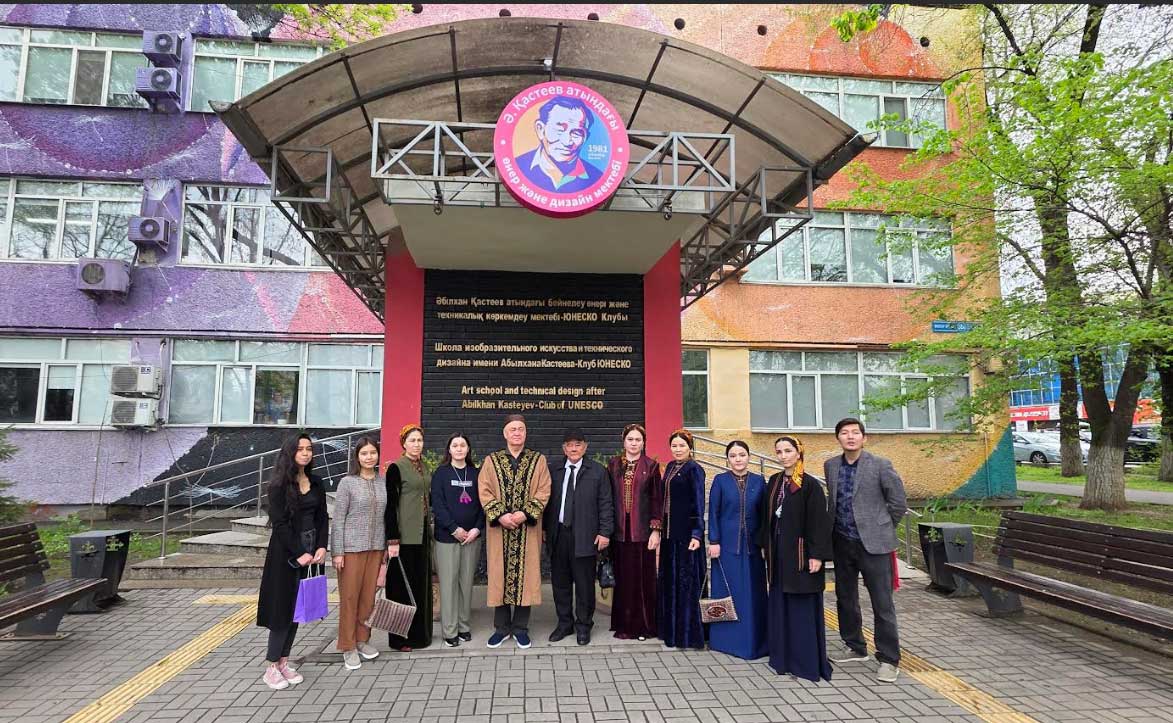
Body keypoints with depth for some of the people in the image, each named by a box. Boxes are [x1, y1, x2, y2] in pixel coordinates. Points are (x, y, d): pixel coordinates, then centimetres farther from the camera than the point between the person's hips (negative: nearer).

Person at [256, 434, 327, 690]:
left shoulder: (316, 483, 8)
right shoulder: (279, 484, -9)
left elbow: (322, 518, 8)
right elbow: (279, 523, -13)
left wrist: (321, 547, -5)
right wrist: (299, 553, -15)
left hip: (310, 550, 5)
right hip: (285, 552, -5)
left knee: (299, 607, 9)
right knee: (283, 607, -1)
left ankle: (284, 661, 19)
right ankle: (272, 667, 11)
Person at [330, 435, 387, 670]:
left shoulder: (384, 481, 4)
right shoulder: (347, 483, -6)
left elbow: (387, 516, 9)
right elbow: (338, 519, -6)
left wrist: (388, 545, 9)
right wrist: (338, 552, -9)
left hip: (376, 547, 3)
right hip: (352, 547, -3)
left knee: (369, 596, 9)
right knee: (349, 597, 3)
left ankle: (362, 639, 25)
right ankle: (348, 647, 15)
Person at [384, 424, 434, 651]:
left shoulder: (423, 468, 11)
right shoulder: (396, 468, -9)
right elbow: (390, 505, -14)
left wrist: (429, 532, 14)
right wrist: (392, 539, -19)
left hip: (421, 535, 7)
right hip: (404, 536, -7)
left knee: (421, 584, 13)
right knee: (402, 585, 0)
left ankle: (420, 633, 23)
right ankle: (400, 637, 11)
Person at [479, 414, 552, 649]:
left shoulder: (539, 460, 5)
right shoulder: (491, 461, 6)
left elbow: (543, 492, -3)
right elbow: (485, 491, -2)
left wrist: (525, 513, -16)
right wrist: (500, 515, -15)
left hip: (527, 528, 0)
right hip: (499, 528, 1)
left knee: (525, 574, 3)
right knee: (500, 575, 5)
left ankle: (521, 628, 16)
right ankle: (501, 628, 18)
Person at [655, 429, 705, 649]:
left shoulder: (694, 470, -10)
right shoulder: (670, 467, 12)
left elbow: (699, 503, -14)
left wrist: (696, 534, -21)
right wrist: (660, 528, 15)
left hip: (686, 531, -8)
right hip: (670, 531, 8)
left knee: (686, 579, -1)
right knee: (669, 578, 14)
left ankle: (688, 633, 9)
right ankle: (670, 628, 26)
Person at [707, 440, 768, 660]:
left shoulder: (759, 481, 5)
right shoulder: (720, 480, -1)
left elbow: (763, 514, 7)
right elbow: (713, 513, -3)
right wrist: (714, 542, -9)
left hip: (751, 544, 2)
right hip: (727, 544, -2)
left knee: (753, 591, 6)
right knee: (727, 590, 4)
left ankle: (753, 639, 18)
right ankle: (725, 638, 16)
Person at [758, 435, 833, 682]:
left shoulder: (811, 484, -10)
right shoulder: (774, 482, 9)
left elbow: (819, 521, -13)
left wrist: (817, 555, -17)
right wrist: (765, 545, 11)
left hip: (800, 552, -6)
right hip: (778, 553, 6)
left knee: (803, 606, 1)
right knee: (779, 604, 12)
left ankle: (808, 661, 11)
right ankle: (783, 656, 23)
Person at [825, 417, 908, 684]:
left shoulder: (880, 465, -8)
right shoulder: (831, 466, 6)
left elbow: (898, 503, -2)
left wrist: (881, 529, 4)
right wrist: (836, 528, 14)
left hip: (873, 543, -5)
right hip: (842, 542, 5)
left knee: (882, 603, 0)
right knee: (845, 598, 15)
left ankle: (889, 659, 11)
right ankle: (855, 647, 31)